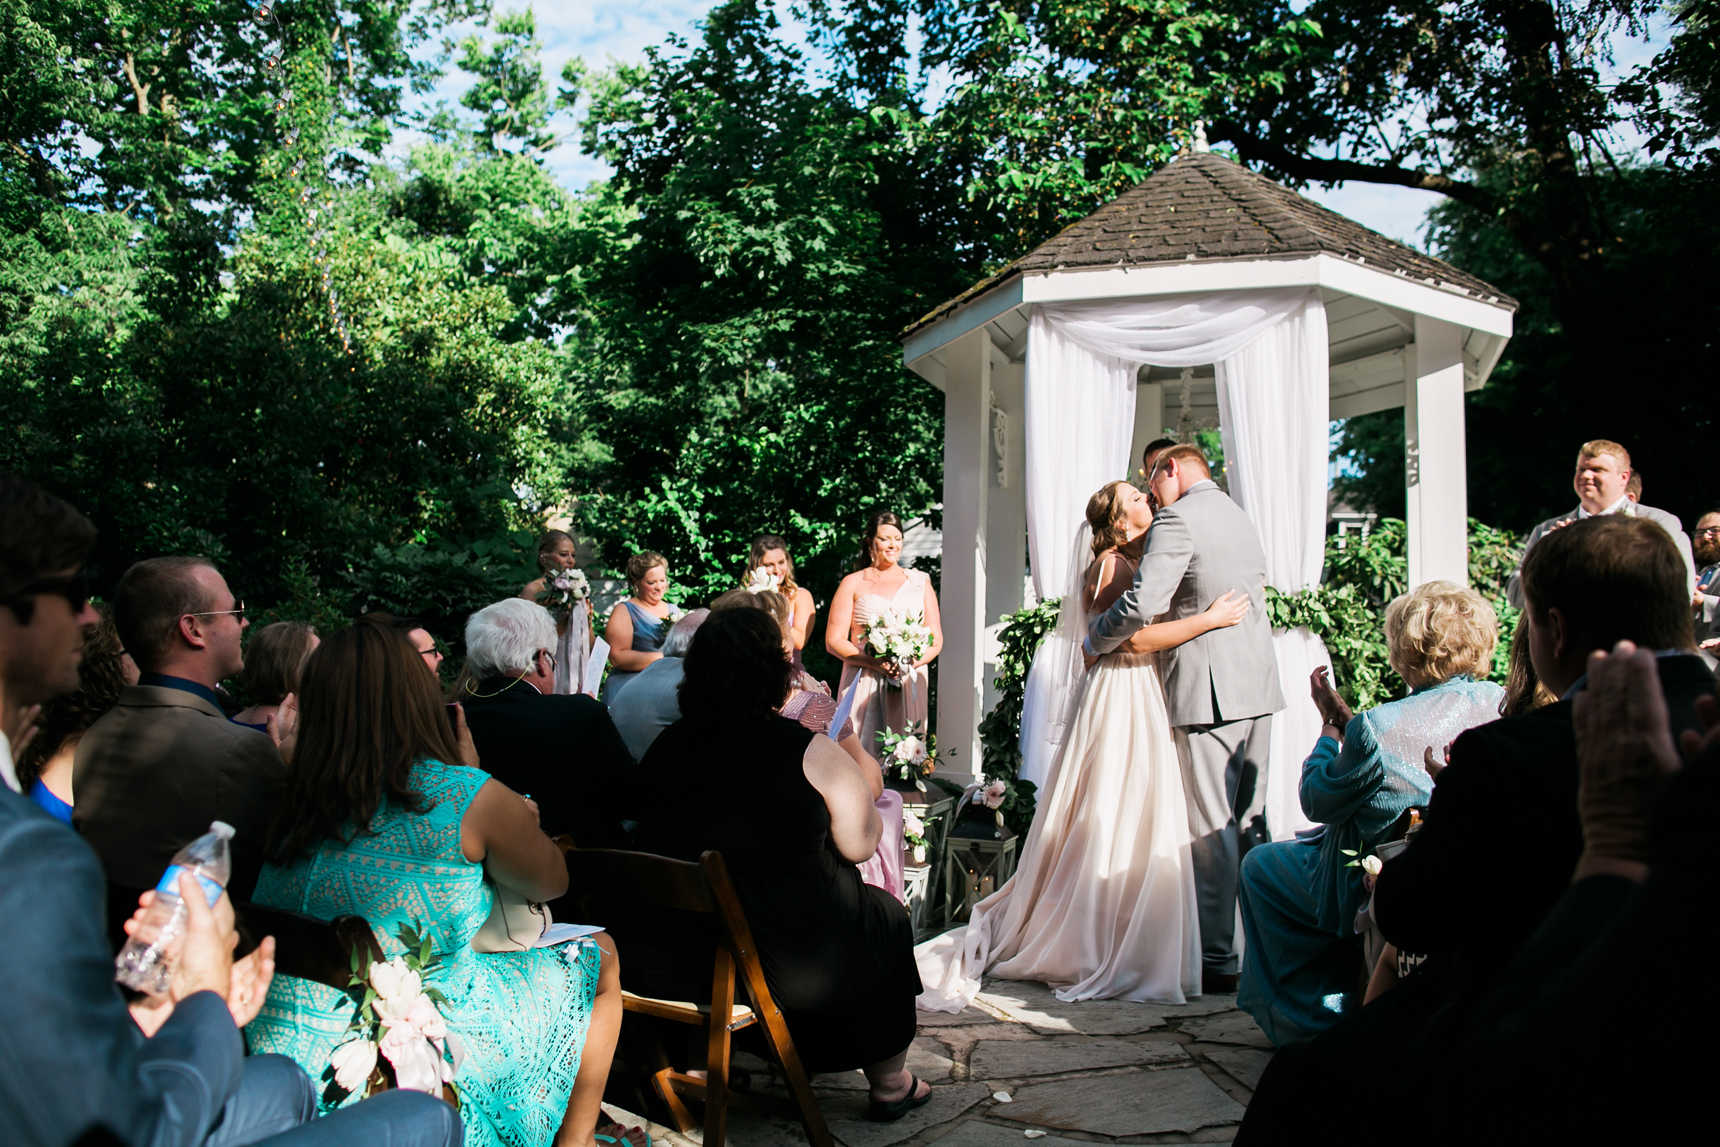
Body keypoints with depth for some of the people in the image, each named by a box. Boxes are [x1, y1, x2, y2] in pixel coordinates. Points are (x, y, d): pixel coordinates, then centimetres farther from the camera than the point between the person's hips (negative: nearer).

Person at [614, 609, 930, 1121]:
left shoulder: (666, 746, 0)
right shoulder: (811, 752, -12)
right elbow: (860, 845, -1)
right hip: (784, 964, -5)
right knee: (886, 916, 24)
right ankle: (889, 1083, 38)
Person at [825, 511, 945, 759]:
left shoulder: (919, 582, 15)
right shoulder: (853, 584, 8)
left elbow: (936, 640, 11)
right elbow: (833, 641, 2)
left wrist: (911, 662, -10)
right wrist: (876, 663, -12)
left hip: (910, 685, 2)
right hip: (864, 685, -2)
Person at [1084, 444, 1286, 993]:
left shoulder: (1177, 520, -11)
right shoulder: (1243, 518, 17)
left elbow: (1142, 603, -19)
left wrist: (1093, 643, -5)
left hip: (1209, 689, -9)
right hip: (1258, 683, 9)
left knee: (1213, 829, -4)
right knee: (1251, 820, 15)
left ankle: (1219, 961, 0)